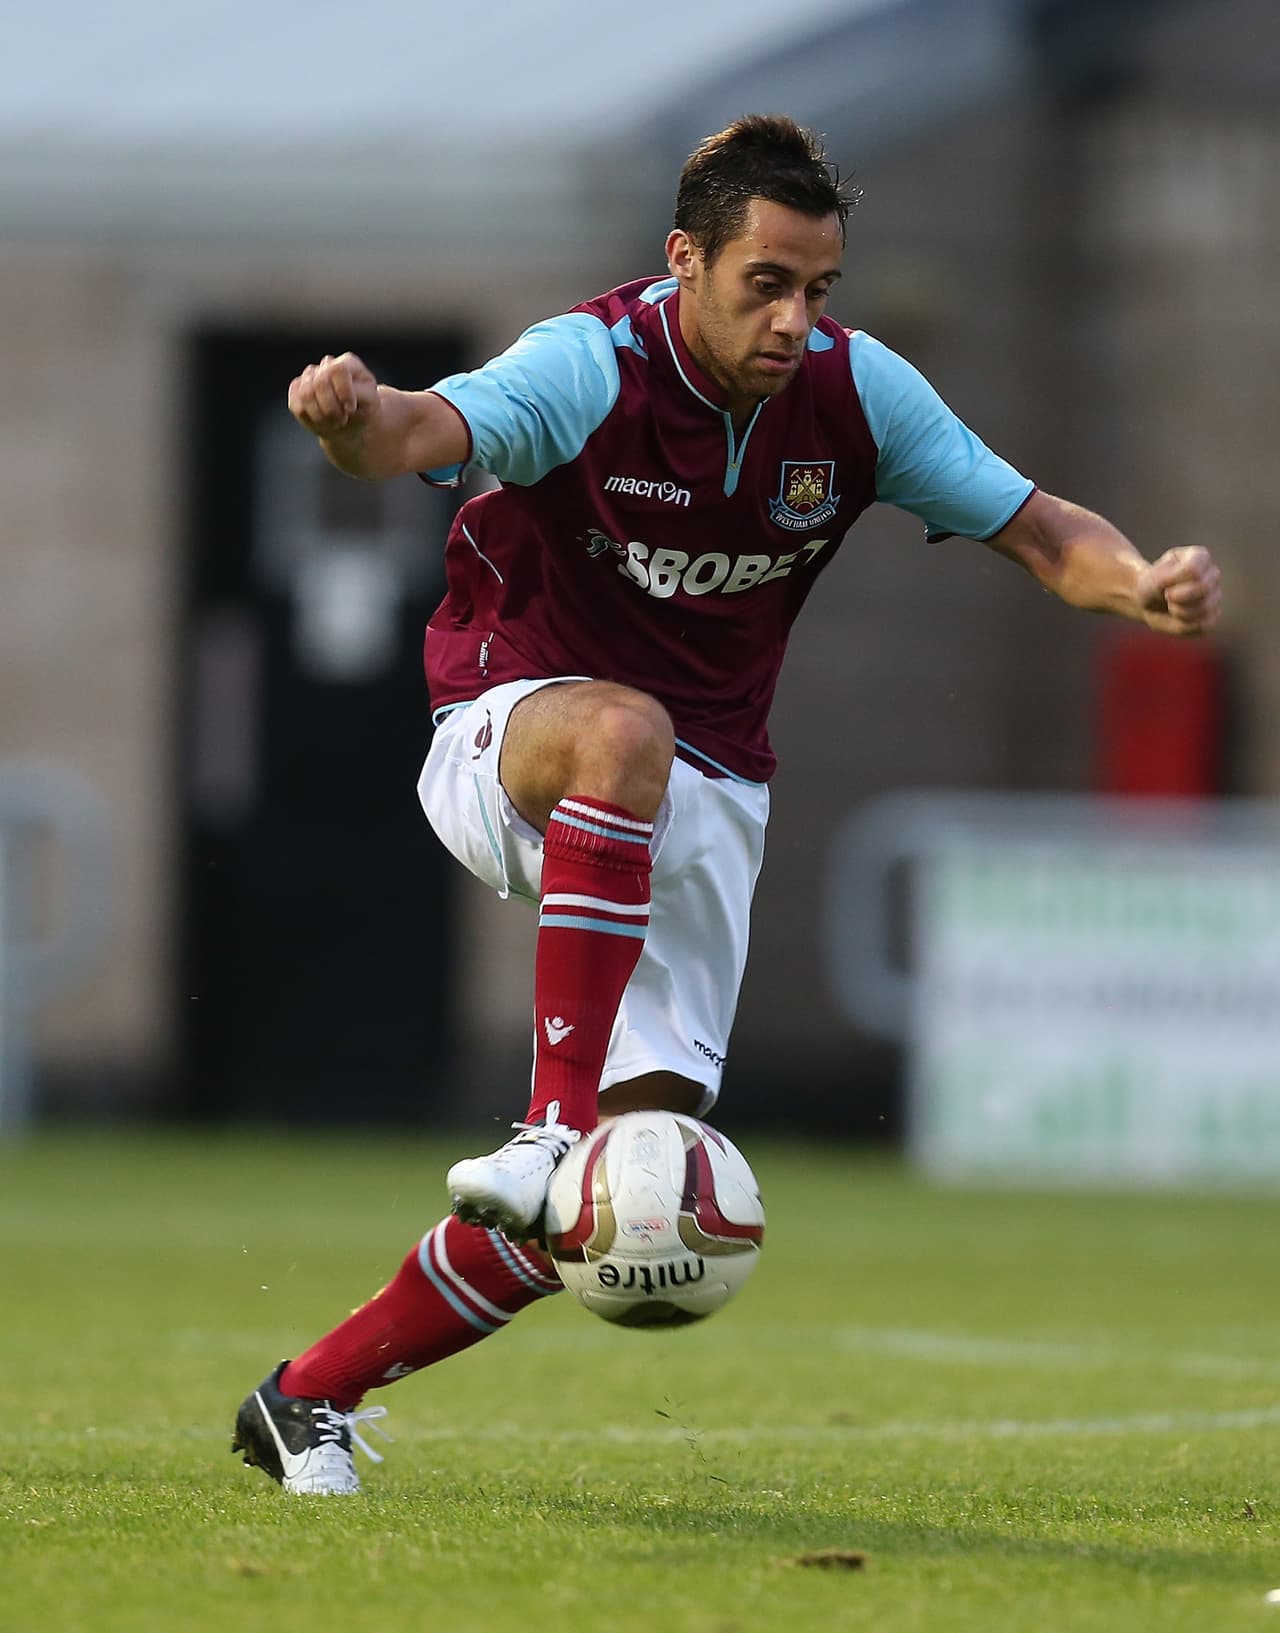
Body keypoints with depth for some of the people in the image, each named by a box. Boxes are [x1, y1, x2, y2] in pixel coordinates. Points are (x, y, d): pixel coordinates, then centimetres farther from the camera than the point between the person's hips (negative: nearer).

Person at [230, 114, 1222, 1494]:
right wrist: (356, 417, -65)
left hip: (705, 800, 4)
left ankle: (311, 1396, 10)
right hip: (510, 728, -4)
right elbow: (424, 433, -40)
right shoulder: (592, 365, -21)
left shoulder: (857, 393, -7)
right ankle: (553, 1128, -44)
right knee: (623, 731, -42)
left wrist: (1141, 584, -25)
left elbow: (1038, 531, -3)